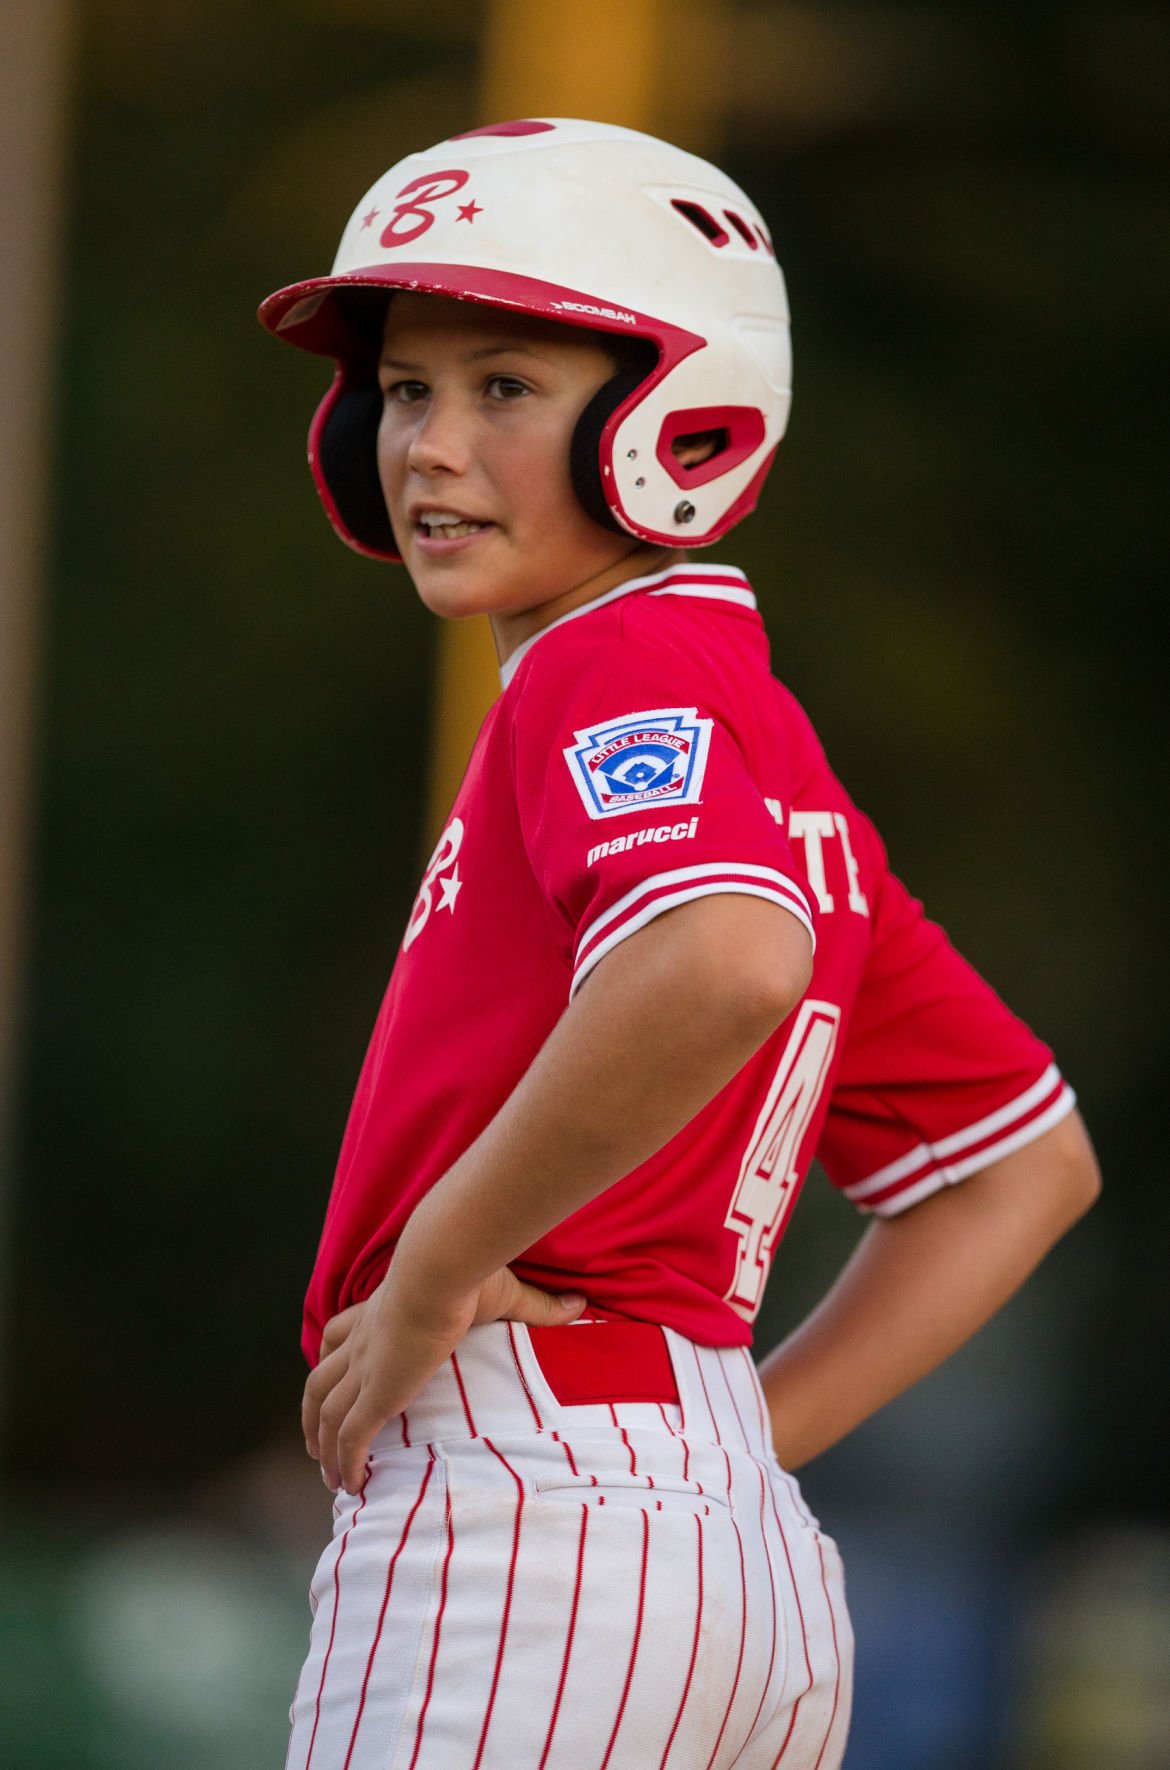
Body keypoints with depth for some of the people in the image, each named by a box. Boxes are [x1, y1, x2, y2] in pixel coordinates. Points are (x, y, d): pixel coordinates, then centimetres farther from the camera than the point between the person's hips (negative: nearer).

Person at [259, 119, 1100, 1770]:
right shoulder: (774, 739, 20)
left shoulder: (618, 675, -7)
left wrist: (431, 1275, -19)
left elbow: (724, 964, -30)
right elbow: (1028, 1164, 25)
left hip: (521, 1516, -10)